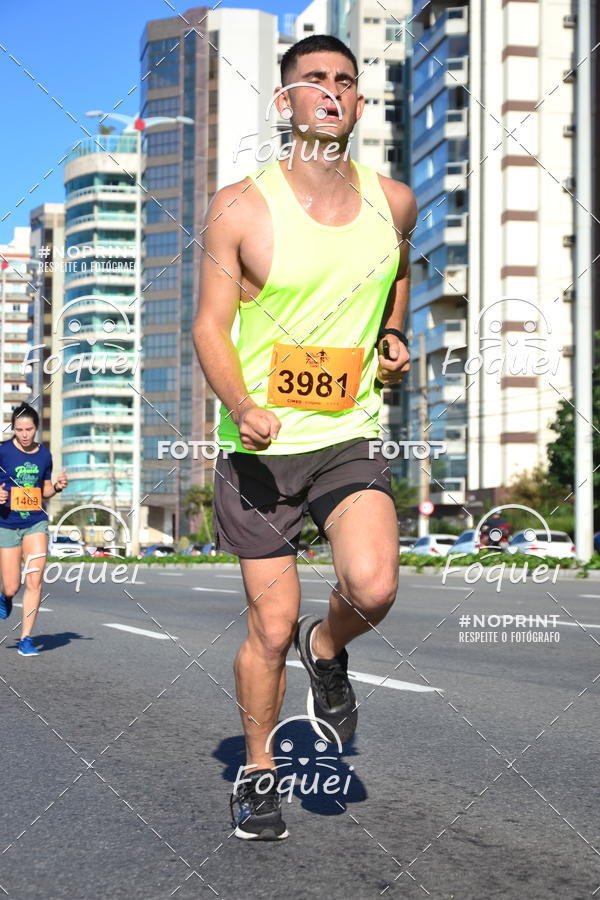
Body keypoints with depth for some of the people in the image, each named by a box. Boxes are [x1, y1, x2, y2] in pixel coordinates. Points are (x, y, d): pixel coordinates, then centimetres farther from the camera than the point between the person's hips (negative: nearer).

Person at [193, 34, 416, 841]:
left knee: (373, 588, -22)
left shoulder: (393, 203, 3)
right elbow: (210, 326, -6)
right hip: (260, 446, -2)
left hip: (349, 437, 2)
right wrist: (241, 407, -23)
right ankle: (258, 771, 27)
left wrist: (393, 337, 8)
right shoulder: (241, 208, -7)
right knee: (272, 625, 3)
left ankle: (327, 649, 15)